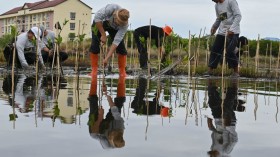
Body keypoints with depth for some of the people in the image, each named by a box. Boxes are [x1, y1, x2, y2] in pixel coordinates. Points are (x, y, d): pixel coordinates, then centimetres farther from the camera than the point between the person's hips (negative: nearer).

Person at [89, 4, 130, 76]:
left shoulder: (125, 25, -33)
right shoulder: (112, 8, -41)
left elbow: (116, 42, -36)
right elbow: (97, 17, -33)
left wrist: (107, 58, -40)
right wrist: (103, 35, -32)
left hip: (114, 28, 1)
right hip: (99, 23, -1)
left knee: (121, 46, -11)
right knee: (94, 45, -12)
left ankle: (122, 72, 0)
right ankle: (94, 71, -4)